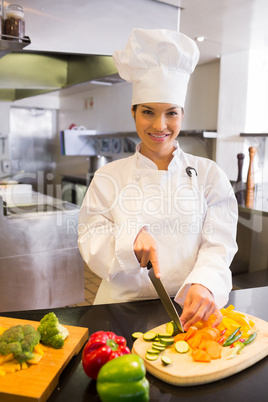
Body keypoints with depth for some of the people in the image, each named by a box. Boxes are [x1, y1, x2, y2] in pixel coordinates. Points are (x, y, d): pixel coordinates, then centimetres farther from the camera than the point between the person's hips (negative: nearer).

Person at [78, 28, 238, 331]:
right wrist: (130, 238, -19)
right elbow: (90, 244, 1)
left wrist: (204, 285, -22)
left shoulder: (208, 174, 5)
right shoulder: (109, 177, 5)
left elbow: (219, 244, -2)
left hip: (189, 308, 0)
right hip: (123, 303, 0)